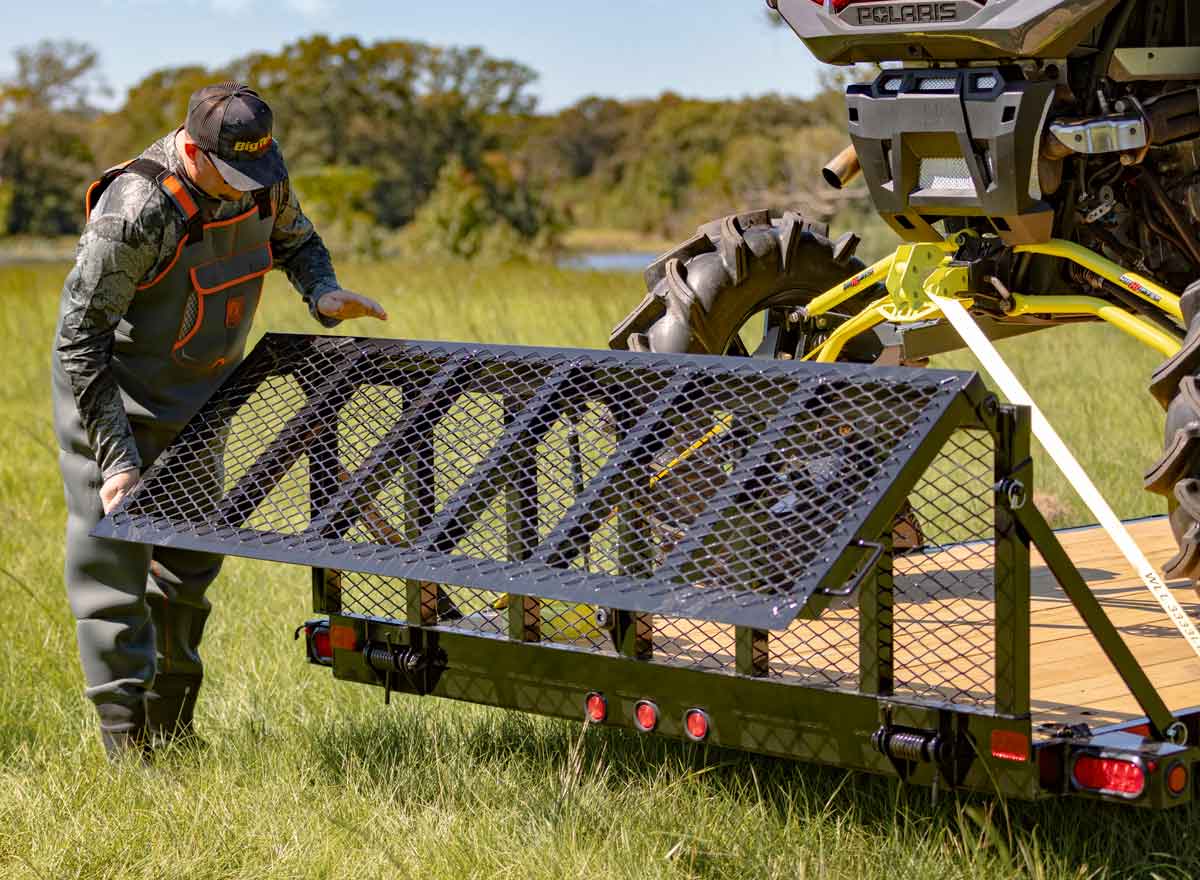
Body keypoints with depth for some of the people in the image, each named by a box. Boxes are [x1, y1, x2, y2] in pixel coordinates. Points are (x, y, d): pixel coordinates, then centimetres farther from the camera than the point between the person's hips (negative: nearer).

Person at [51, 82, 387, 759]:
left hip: (198, 398, 7)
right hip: (114, 401, -7)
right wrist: (116, 459, -27)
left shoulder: (263, 180, -10)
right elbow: (79, 340, -26)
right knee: (112, 561, -8)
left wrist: (324, 293, -10)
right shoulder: (137, 211, -31)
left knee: (191, 562, 14)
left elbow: (295, 240, 14)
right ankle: (129, 747, -2)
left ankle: (173, 731, 27)